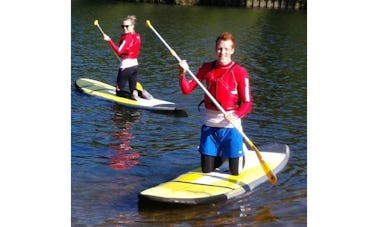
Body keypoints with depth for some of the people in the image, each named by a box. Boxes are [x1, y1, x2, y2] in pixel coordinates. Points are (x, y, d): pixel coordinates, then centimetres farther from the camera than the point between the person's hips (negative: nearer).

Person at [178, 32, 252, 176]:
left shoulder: (239, 72, -9)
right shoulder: (207, 68, 4)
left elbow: (247, 103, -10)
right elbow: (187, 90, 0)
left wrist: (236, 116, -29)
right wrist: (182, 74, -18)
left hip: (231, 126, -3)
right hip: (210, 126, 4)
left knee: (235, 172, 1)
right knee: (207, 170, 10)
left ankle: (241, 150, 34)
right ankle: (222, 154, 41)